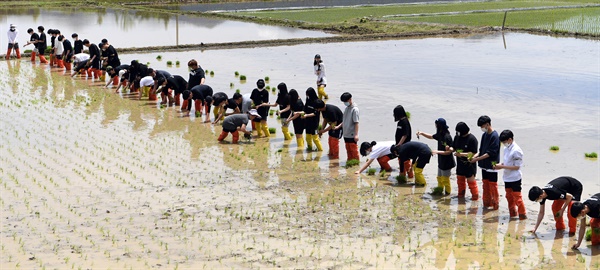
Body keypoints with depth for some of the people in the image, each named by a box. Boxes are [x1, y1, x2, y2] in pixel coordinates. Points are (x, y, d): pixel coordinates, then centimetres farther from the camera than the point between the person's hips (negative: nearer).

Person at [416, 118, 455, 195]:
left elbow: (448, 152, -24)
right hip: (441, 162, 9)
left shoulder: (447, 137, -24)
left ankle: (447, 194, 17)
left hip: (446, 163, -9)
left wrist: (437, 152, -29)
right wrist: (422, 133, 7)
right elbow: (431, 137, 21)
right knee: (439, 178, 22)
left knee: (445, 180, 4)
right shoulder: (440, 135, 3)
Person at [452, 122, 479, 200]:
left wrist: (461, 154, -27)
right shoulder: (457, 137, 2)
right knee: (460, 180, 18)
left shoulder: (472, 139, -18)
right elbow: (454, 148, 11)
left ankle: (475, 196, 13)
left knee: (471, 181, 0)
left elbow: (473, 153, -20)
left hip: (469, 164, -7)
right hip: (460, 164, 7)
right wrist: (450, 149, -12)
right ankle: (461, 194, 34)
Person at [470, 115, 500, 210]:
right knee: (485, 184, 13)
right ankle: (486, 203, 22)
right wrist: (476, 155, -5)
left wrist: (477, 159, -21)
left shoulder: (494, 136, -17)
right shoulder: (484, 135, 9)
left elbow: (491, 153, -21)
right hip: (484, 165, 8)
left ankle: (495, 204, 9)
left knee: (492, 185, 0)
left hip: (491, 166, -8)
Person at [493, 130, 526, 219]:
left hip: (515, 178, -9)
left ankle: (522, 214, 8)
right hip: (507, 177, 9)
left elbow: (517, 166, -21)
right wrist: (500, 164, -4)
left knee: (517, 197, -2)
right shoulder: (506, 149, 6)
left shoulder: (516, 150, -20)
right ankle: (512, 213, 29)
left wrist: (502, 166, -22)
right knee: (509, 196, 17)